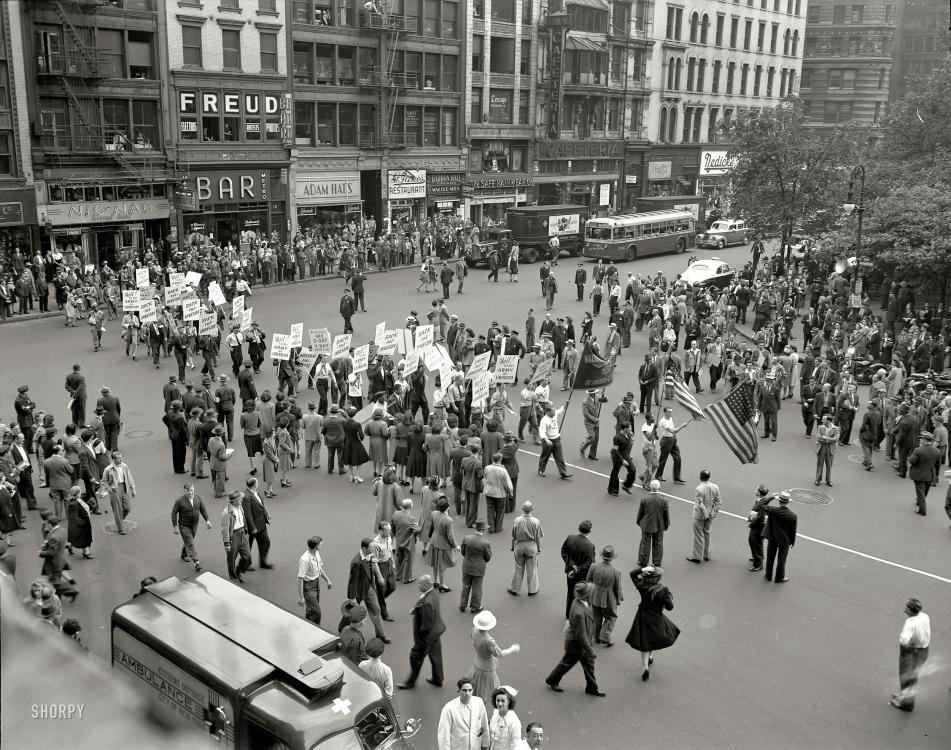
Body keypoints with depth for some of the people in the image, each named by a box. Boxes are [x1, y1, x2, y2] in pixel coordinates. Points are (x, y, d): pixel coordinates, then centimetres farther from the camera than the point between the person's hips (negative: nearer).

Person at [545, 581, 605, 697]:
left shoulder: (579, 601, -11)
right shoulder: (579, 612, -40)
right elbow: (581, 636, -32)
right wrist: (590, 650, -21)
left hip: (585, 641, 8)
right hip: (576, 644, -8)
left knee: (589, 664, 21)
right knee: (567, 663, 15)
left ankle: (592, 688, 38)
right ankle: (552, 681, 39)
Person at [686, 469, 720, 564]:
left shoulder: (699, 489, -25)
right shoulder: (715, 487, -6)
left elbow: (701, 504, -24)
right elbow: (717, 502, 0)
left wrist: (706, 515, -14)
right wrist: (714, 513, 7)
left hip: (700, 515, -6)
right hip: (710, 514, 6)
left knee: (698, 535, 6)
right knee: (707, 533, 21)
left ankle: (697, 557, 14)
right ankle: (707, 555, 32)